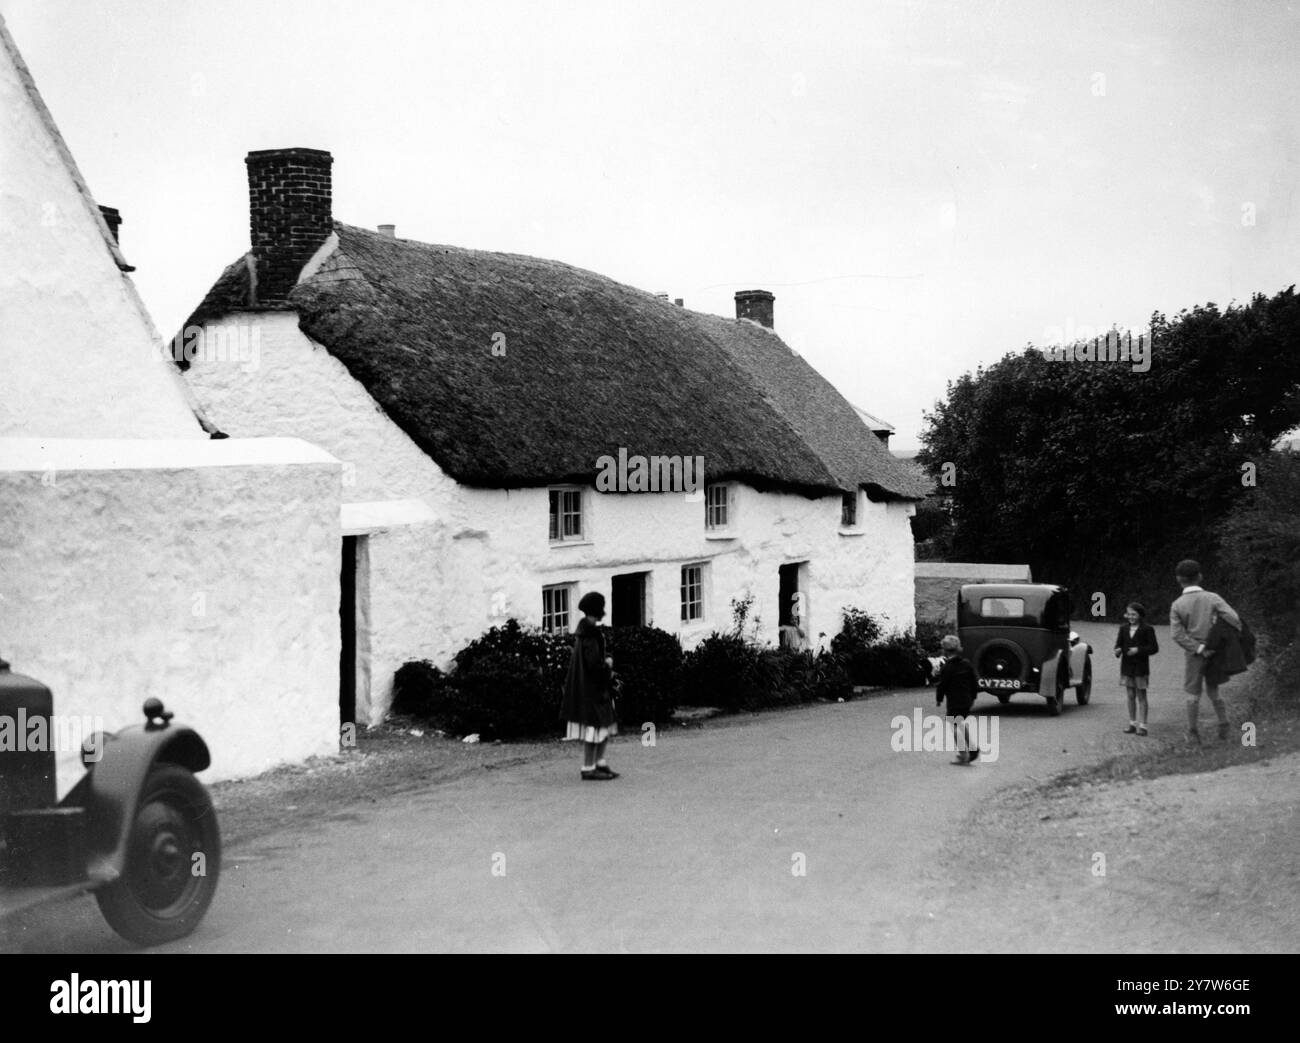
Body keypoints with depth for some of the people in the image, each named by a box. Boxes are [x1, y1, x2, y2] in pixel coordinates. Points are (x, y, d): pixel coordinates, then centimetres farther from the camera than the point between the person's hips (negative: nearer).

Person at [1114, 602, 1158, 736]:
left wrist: (1139, 650, -21)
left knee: (1141, 696, 0)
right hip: (1127, 666, 4)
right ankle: (1132, 723, 16)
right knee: (1130, 696, 9)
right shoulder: (1124, 628, 7)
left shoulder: (1147, 629, -7)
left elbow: (1154, 648, -9)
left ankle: (1142, 725, 1)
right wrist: (1118, 650, -16)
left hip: (1141, 666, -4)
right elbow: (1119, 643, 7)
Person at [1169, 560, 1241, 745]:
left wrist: (1199, 649, -17)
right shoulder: (1212, 598, -9)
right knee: (1212, 690, 20)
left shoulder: (1177, 605, -9)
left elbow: (1177, 634, -18)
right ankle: (1223, 725, 9)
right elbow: (1233, 618, -20)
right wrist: (1240, 635, -2)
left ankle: (1193, 734, 13)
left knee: (1193, 694, 11)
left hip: (1193, 654, -1)